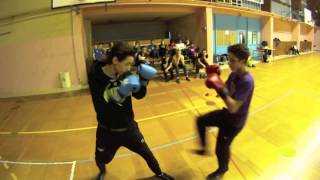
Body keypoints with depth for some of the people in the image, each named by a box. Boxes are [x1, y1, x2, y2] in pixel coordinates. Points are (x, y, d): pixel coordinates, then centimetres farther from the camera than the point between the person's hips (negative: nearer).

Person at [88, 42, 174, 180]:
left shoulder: (125, 74, -13)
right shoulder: (96, 76, -22)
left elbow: (139, 95, -2)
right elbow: (100, 109, -28)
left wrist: (144, 82, -20)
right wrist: (120, 94, -38)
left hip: (128, 127, 2)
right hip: (107, 130, -2)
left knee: (146, 153, 17)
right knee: (101, 159, 22)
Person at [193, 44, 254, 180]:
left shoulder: (247, 81, -31)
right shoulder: (234, 73, -5)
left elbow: (233, 108, -34)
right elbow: (226, 90, 3)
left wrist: (220, 89, -38)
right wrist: (217, 79, -12)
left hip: (234, 121, -8)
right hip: (226, 113, 8)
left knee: (221, 148, 10)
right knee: (201, 121, 15)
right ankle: (204, 148, 34)